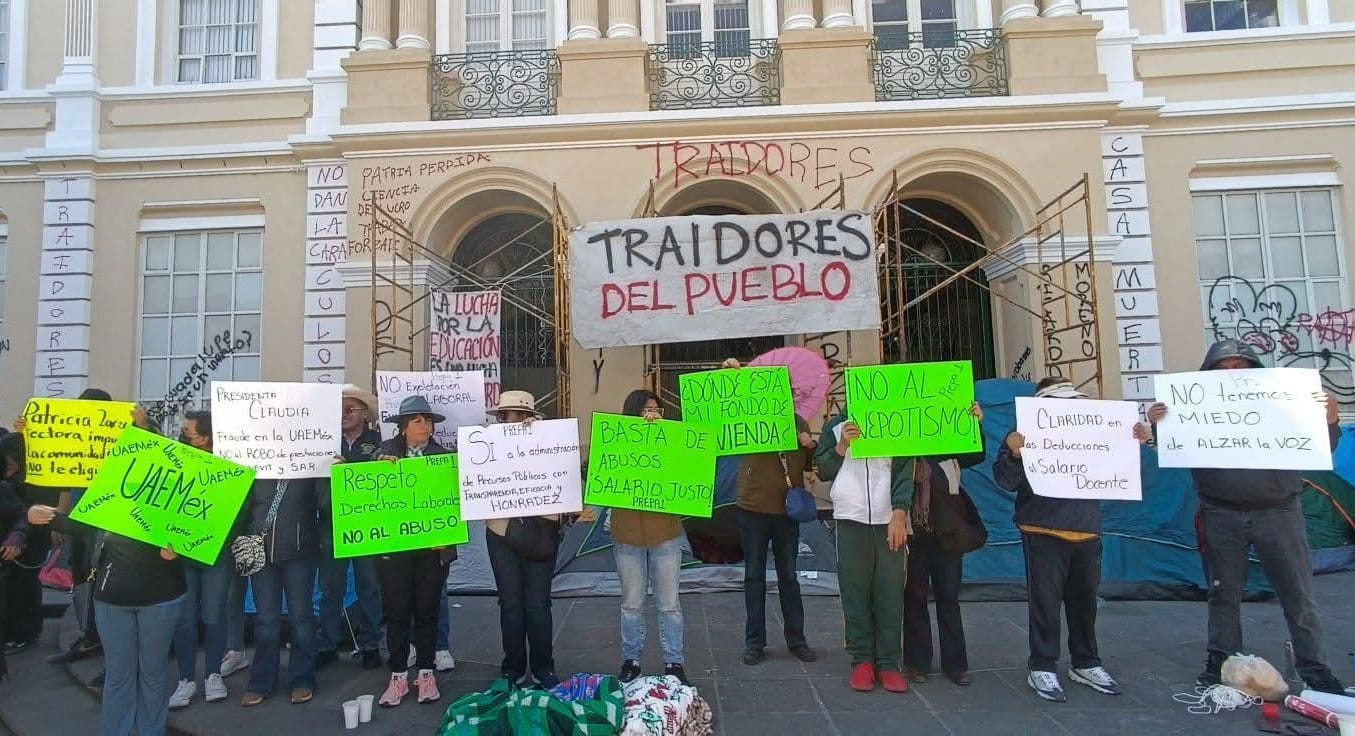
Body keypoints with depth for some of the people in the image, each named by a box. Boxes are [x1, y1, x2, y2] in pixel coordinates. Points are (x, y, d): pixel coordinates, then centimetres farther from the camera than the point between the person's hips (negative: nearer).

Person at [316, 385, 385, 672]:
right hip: (331, 523, 2)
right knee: (330, 589, 8)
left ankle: (370, 645, 19)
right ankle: (326, 646, 21)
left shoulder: (378, 441, 1)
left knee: (369, 587, 8)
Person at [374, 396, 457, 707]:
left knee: (427, 611, 8)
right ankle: (398, 676, 19)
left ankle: (426, 673, 22)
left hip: (432, 545, 0)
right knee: (397, 612, 6)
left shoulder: (443, 455, 3)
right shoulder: (385, 452, 2)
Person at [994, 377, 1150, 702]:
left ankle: (1085, 663, 30)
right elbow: (1006, 481, -11)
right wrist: (1013, 454, -31)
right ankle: (1042, 667, 10)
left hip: (1087, 533, 5)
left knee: (1084, 600, 16)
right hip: (1043, 534, -5)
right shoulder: (1026, 433, -4)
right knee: (1046, 603, -1)